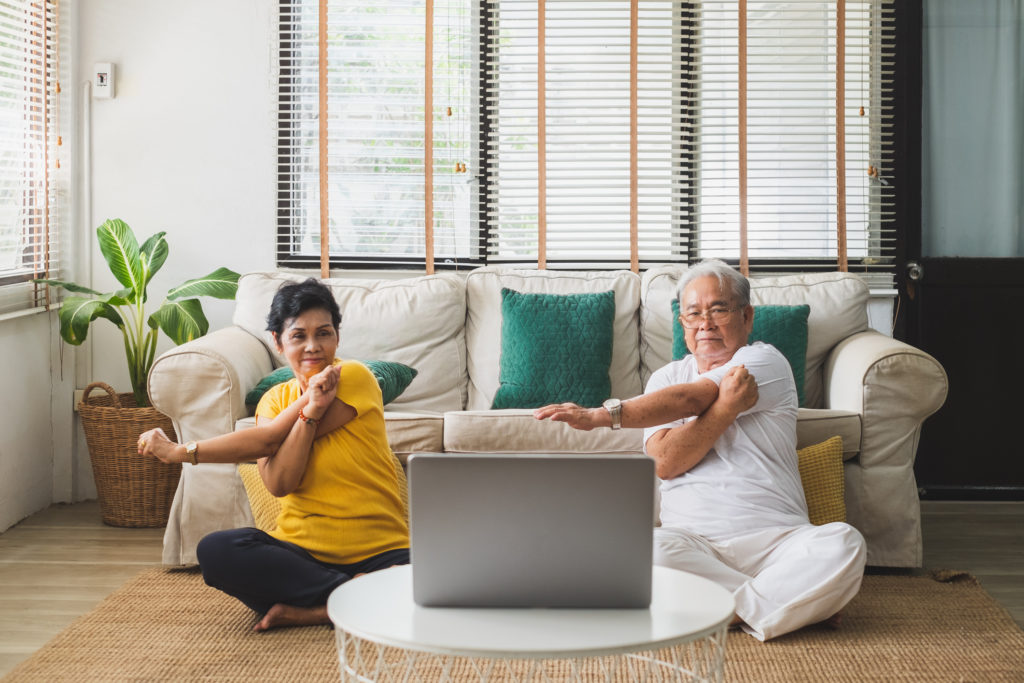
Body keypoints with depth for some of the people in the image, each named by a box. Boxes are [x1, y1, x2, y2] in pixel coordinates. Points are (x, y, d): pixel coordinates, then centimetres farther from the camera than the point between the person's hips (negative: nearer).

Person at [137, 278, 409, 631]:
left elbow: (269, 441, -9)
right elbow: (278, 484, -8)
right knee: (215, 551, -25)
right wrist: (309, 409, -18)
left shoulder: (355, 377, -4)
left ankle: (306, 610, -21)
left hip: (378, 551, -4)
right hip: (302, 552, 4)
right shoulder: (275, 400, 11)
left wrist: (181, 451, -1)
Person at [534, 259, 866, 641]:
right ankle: (786, 602, -20)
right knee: (646, 551, -33)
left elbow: (688, 400, -11)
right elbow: (665, 463, -2)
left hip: (776, 538, -2)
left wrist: (601, 416, -17)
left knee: (843, 545, -30)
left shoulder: (766, 362, 6)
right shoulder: (666, 378, 16)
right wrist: (726, 406, -13)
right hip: (692, 539, 2)